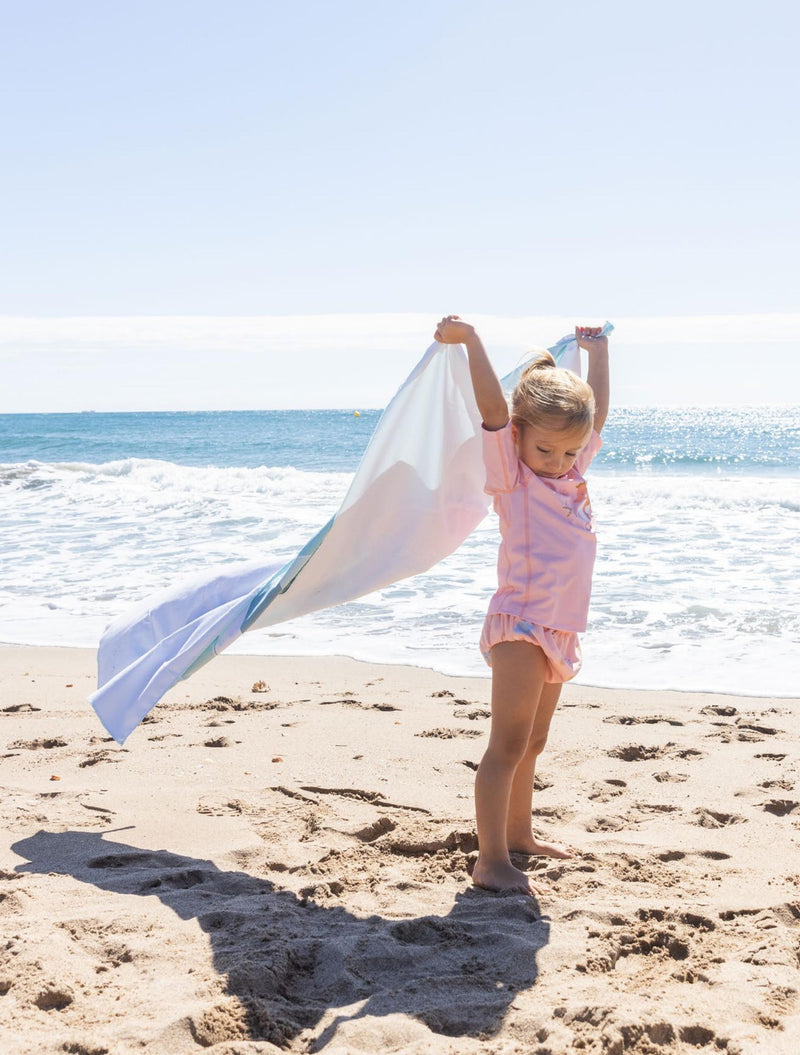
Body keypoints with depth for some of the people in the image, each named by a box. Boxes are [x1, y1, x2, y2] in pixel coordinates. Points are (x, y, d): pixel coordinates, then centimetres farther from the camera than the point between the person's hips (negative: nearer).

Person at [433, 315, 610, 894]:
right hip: (521, 624, -8)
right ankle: (491, 861, -9)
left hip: (560, 631, 8)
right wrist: (471, 341, -24)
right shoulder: (511, 474, -6)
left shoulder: (572, 471, 13)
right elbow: (493, 410, -18)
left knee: (532, 743, 19)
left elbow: (596, 411, 27)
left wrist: (597, 350, 34)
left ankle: (519, 833, 32)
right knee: (507, 746, -10)